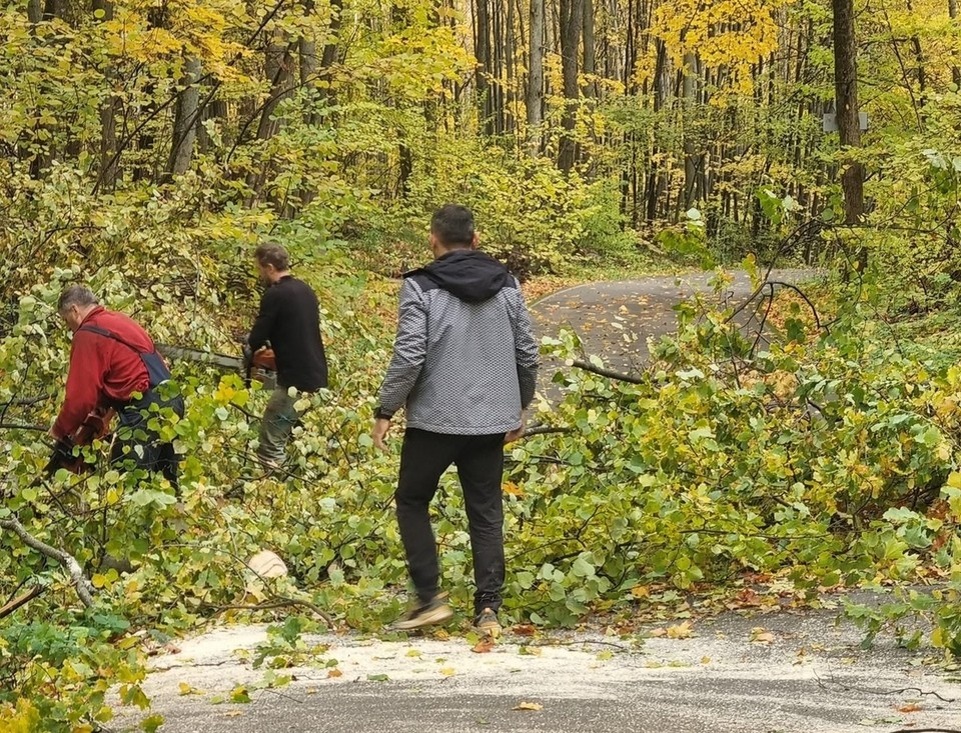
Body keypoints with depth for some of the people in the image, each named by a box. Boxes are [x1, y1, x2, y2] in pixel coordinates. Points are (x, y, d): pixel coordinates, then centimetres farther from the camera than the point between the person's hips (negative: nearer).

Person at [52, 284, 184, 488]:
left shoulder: (88, 335, -5)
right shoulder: (121, 321, 21)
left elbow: (80, 395, -7)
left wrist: (60, 431, 6)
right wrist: (100, 409, 23)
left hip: (146, 410, -10)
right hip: (170, 400, 10)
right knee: (165, 482, 17)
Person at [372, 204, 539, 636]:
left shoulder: (421, 287, -9)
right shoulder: (507, 286, 6)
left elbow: (409, 356, -15)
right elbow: (527, 355, 9)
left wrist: (386, 411, -5)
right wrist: (519, 407, 23)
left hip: (435, 419, -4)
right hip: (492, 420, 4)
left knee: (412, 502, 13)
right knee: (486, 514, 9)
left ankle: (429, 597, 5)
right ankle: (488, 609, 5)